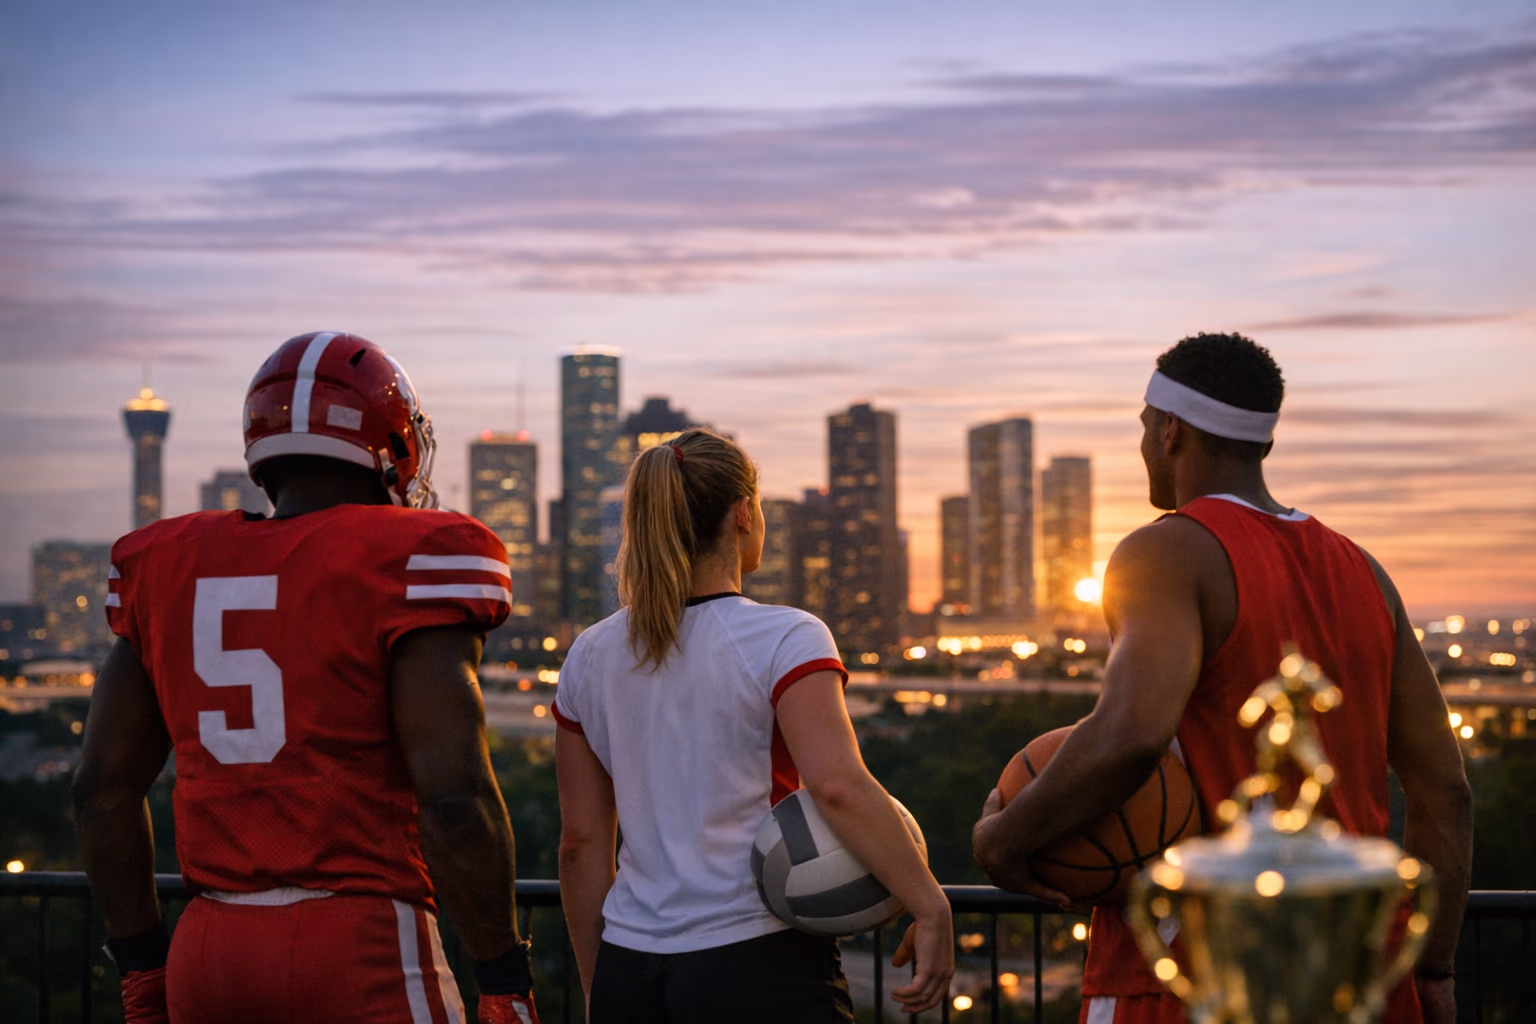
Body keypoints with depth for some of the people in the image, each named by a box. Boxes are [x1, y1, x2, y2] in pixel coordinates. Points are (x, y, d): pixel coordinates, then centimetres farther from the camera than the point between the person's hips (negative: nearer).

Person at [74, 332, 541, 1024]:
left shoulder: (170, 569, 10)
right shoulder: (407, 565, -8)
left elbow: (103, 788, 13)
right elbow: (454, 796, -15)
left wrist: (142, 968, 20)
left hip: (208, 954, 6)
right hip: (364, 951, -6)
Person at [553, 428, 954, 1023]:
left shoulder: (590, 657, 7)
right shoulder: (784, 640, -8)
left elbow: (581, 841, 9)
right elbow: (838, 786, -22)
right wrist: (930, 908, -17)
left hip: (629, 971, 5)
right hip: (759, 967, -5)